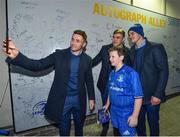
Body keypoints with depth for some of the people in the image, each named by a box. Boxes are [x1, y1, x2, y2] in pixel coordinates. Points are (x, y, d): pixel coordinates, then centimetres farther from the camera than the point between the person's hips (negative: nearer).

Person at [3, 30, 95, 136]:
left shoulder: (87, 59, -3)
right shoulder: (59, 55, -9)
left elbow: (89, 80, 5)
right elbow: (38, 65, -16)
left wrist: (91, 98, 8)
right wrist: (16, 56, -31)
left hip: (79, 100, 2)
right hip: (62, 100, -1)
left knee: (79, 125, 22)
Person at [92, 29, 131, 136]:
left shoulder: (128, 52, -7)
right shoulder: (105, 48, -3)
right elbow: (94, 61, 1)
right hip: (105, 84, 1)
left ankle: (117, 128, 40)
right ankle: (105, 128, 37)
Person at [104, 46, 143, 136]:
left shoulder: (131, 73, -18)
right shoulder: (112, 73, 3)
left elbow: (138, 97, -18)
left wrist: (135, 116, -18)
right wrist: (107, 105, 17)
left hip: (126, 113, -6)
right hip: (114, 112, 6)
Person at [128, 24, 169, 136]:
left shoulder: (156, 48, -8)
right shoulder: (132, 51, 8)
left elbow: (164, 71, -12)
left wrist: (158, 94, -17)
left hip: (152, 96, -4)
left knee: (153, 123, 10)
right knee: (139, 122, 15)